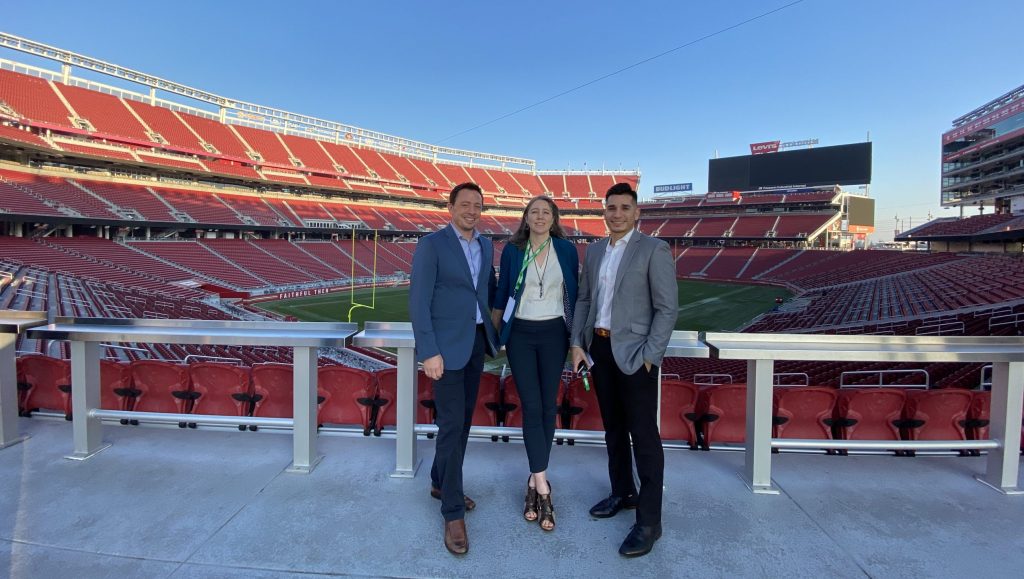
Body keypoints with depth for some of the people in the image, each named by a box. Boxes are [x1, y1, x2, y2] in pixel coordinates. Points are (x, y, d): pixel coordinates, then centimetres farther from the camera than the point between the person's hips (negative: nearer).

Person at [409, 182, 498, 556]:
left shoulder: (486, 245, 10)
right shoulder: (431, 244, -9)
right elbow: (418, 302, -14)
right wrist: (429, 352, -19)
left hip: (478, 341, 7)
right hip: (447, 344, -6)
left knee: (464, 420, 15)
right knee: (451, 423, -3)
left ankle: (440, 483, 35)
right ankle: (453, 512, 11)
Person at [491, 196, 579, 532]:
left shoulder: (566, 249, 1)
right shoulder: (512, 250, 0)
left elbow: (574, 292, 6)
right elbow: (502, 293, 6)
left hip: (553, 333, 1)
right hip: (520, 334, -1)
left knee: (548, 405, 5)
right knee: (531, 406, -4)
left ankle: (535, 480, 21)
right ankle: (542, 487, 3)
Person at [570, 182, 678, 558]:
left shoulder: (654, 250, -8)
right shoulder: (594, 251, 10)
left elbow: (668, 308, -11)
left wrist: (648, 355, -15)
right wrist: (577, 343, 5)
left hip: (633, 354, -6)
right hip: (598, 350, 6)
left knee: (644, 436, 1)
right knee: (613, 428, 17)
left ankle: (649, 522, 13)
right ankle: (622, 493, 35)